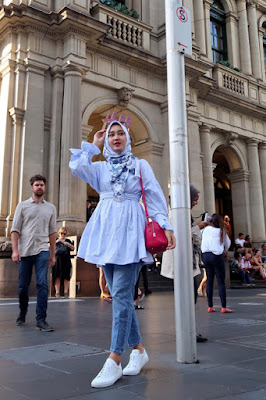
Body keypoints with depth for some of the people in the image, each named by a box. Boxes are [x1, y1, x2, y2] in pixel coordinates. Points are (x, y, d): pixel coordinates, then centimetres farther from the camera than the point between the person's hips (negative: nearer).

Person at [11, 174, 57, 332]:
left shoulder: (51, 208, 11)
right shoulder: (22, 206, 6)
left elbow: (52, 232, 12)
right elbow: (15, 229, 1)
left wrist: (53, 254, 9)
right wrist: (15, 250, -9)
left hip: (42, 250, 0)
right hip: (24, 251, 0)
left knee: (43, 284, -12)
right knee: (23, 286, 8)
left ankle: (41, 319, -7)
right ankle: (22, 314, 30)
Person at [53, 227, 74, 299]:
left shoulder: (68, 241, 15)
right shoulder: (55, 240, 13)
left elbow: (73, 248, 7)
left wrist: (68, 244, -12)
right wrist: (56, 241, -16)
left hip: (66, 261, 1)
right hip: (57, 260, -1)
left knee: (66, 277, -2)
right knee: (57, 276, -4)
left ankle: (66, 293, 2)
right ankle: (57, 292, 0)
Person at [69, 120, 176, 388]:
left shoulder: (141, 165, 10)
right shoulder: (100, 167, 17)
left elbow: (155, 197, 4)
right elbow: (76, 166, -1)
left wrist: (166, 226, -7)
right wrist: (93, 145, 10)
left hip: (129, 230, -4)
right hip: (105, 230, 4)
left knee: (121, 294, -11)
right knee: (120, 295, 5)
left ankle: (114, 361, -8)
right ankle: (138, 350, 18)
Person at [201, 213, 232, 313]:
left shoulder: (206, 229, 4)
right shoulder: (221, 231, -1)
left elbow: (202, 242, 10)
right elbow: (228, 244, 12)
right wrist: (224, 249, 31)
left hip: (205, 255, 4)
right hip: (216, 256, -4)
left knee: (209, 281, 9)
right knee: (221, 282, 0)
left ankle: (210, 307, 11)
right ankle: (224, 307, -2)